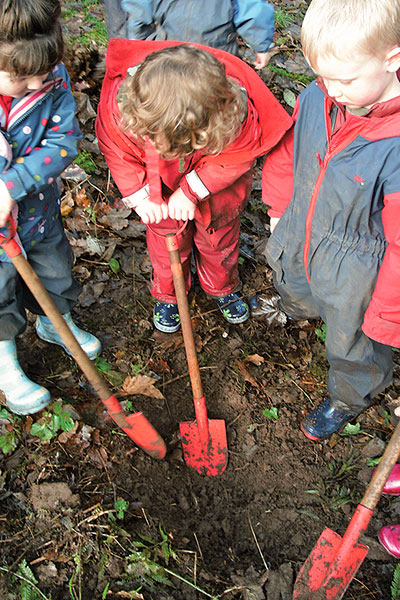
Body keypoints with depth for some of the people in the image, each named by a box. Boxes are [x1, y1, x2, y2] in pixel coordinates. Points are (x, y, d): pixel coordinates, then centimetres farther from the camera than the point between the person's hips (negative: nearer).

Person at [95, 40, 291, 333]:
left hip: (218, 184, 0)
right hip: (161, 186, 1)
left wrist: (192, 190, -26)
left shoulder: (235, 106, -40)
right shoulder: (120, 101, -36)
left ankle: (224, 288, 51)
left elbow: (240, 154, -22)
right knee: (166, 241, 16)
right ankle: (167, 294, 47)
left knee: (218, 237, 20)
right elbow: (116, 148, -16)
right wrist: (137, 193, -22)